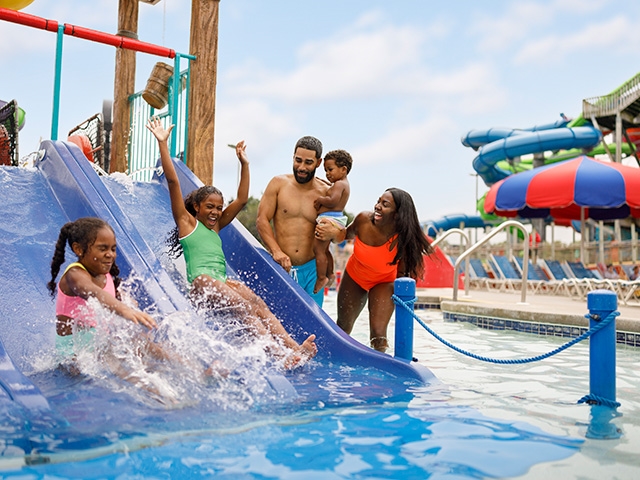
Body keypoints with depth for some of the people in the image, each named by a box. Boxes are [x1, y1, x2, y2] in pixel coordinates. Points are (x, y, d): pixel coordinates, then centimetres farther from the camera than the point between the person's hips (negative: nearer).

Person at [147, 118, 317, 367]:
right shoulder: (186, 221, 14)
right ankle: (278, 354, -43)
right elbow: (172, 181, 6)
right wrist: (162, 144, 1)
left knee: (257, 303, -23)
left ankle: (294, 347, -40)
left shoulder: (216, 225, 29)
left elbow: (242, 199, 31)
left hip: (223, 282, 6)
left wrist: (244, 163, 30)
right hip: (200, 281, -6)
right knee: (244, 306, -29)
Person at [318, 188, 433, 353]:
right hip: (354, 277, 2)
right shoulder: (363, 219, -27)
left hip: (383, 283, -2)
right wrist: (331, 233, -22)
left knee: (378, 335, -13)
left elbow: (402, 273, -15)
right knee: (343, 328, 17)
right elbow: (349, 234, -3)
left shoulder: (403, 240, -31)